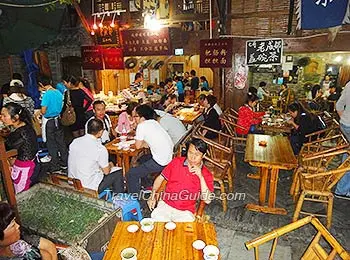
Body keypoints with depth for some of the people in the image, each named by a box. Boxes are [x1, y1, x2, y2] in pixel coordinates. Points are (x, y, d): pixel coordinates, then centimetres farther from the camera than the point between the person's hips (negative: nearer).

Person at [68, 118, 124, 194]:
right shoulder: (100, 149, -22)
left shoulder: (74, 142, -4)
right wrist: (110, 165, 15)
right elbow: (106, 171, -9)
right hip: (90, 187, -7)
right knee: (118, 173, 10)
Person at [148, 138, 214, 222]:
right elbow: (160, 178, 10)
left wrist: (201, 176, -19)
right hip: (165, 204, 1)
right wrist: (152, 196, -3)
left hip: (185, 212, -1)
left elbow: (207, 200, -12)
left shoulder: (206, 174, -2)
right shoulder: (176, 162, 3)